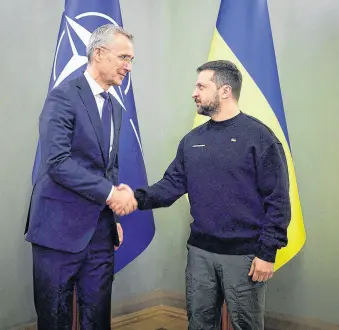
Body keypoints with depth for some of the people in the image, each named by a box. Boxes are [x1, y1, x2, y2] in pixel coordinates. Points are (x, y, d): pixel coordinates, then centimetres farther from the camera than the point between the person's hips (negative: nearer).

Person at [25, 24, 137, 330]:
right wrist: (111, 193, -19)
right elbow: (56, 163, -20)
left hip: (100, 230, 7)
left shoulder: (115, 107, 14)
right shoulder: (64, 96, -10)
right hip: (60, 227, -7)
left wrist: (113, 217, 15)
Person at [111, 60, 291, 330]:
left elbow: (278, 200, -12)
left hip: (244, 254, -5)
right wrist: (139, 197, -13)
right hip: (200, 251, 5)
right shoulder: (192, 140, 8)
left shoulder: (259, 136, -10)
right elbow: (172, 184, 5)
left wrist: (267, 252, -14)